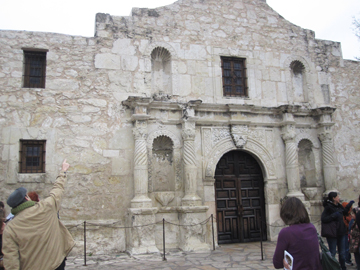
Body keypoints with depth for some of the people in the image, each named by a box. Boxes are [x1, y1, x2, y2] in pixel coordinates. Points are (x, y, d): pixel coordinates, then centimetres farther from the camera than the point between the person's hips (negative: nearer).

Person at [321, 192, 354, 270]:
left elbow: (344, 213, 29)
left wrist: (349, 205, 20)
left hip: (341, 232, 7)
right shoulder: (328, 207, -14)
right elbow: (323, 219, -21)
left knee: (342, 252, 16)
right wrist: (334, 215, -23)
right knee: (332, 252, 2)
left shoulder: (339, 206, 9)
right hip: (332, 233, -7)